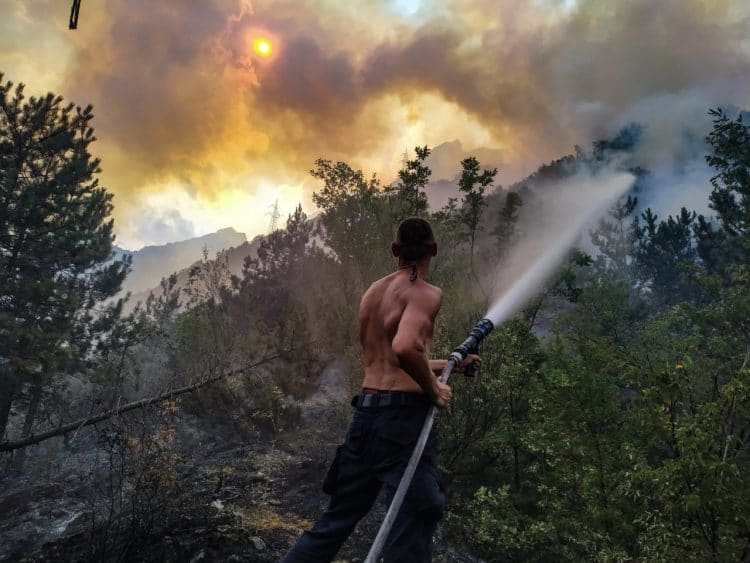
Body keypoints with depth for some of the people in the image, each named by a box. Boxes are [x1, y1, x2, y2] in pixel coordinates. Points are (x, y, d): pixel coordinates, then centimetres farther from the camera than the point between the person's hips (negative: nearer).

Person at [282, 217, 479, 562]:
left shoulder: (373, 292, 17)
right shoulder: (426, 293, -8)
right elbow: (405, 348, -27)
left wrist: (449, 363, 32)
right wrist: (435, 390, -11)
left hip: (366, 413, 8)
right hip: (402, 415, -7)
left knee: (336, 521, 17)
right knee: (411, 528, 3)